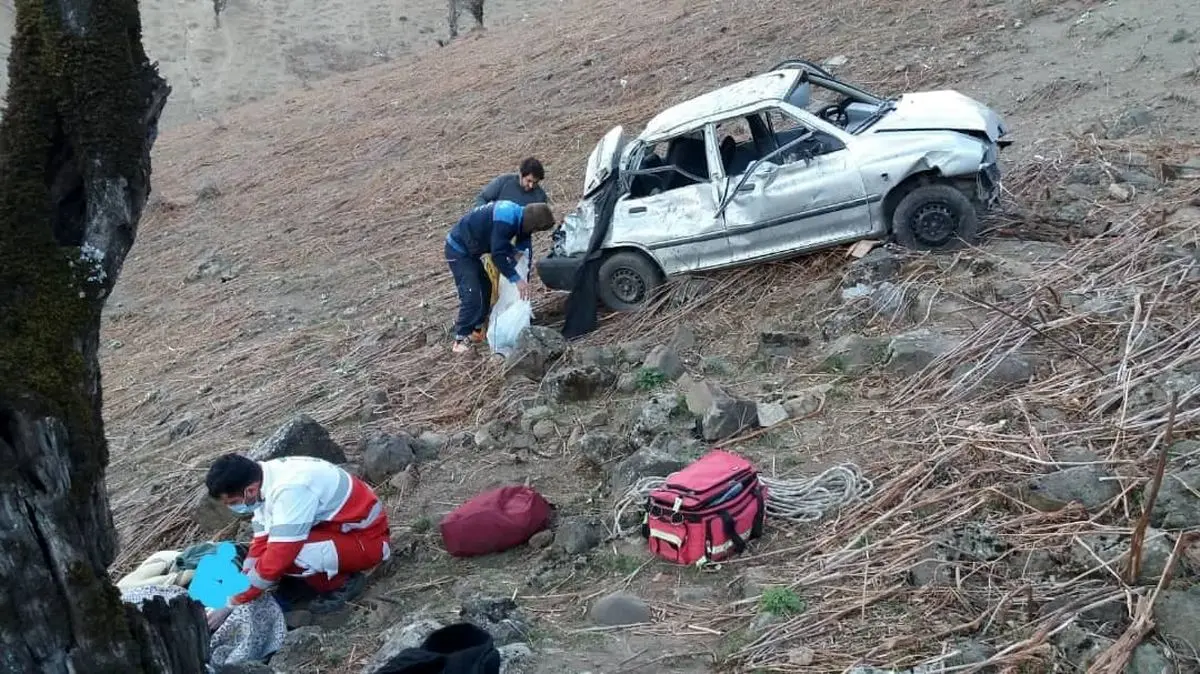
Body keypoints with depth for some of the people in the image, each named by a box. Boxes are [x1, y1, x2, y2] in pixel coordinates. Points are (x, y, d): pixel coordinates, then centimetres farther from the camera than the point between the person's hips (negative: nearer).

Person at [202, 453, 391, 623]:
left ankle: (342, 584, -4)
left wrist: (233, 604, -20)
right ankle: (335, 574, 9)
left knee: (285, 555, -27)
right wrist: (239, 586, -3)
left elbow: (277, 558, -30)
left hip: (367, 540, -9)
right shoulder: (265, 480, -4)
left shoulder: (290, 489, -31)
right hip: (340, 526, 9)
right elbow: (262, 542, 4)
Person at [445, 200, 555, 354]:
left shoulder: (518, 216, 1)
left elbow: (524, 250, 7)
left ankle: (476, 330, 25)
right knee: (472, 294, -14)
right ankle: (461, 339, -7)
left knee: (485, 288, 16)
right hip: (458, 249, -10)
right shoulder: (506, 219, -29)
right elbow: (498, 254, -31)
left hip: (469, 249, 10)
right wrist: (516, 279, -28)